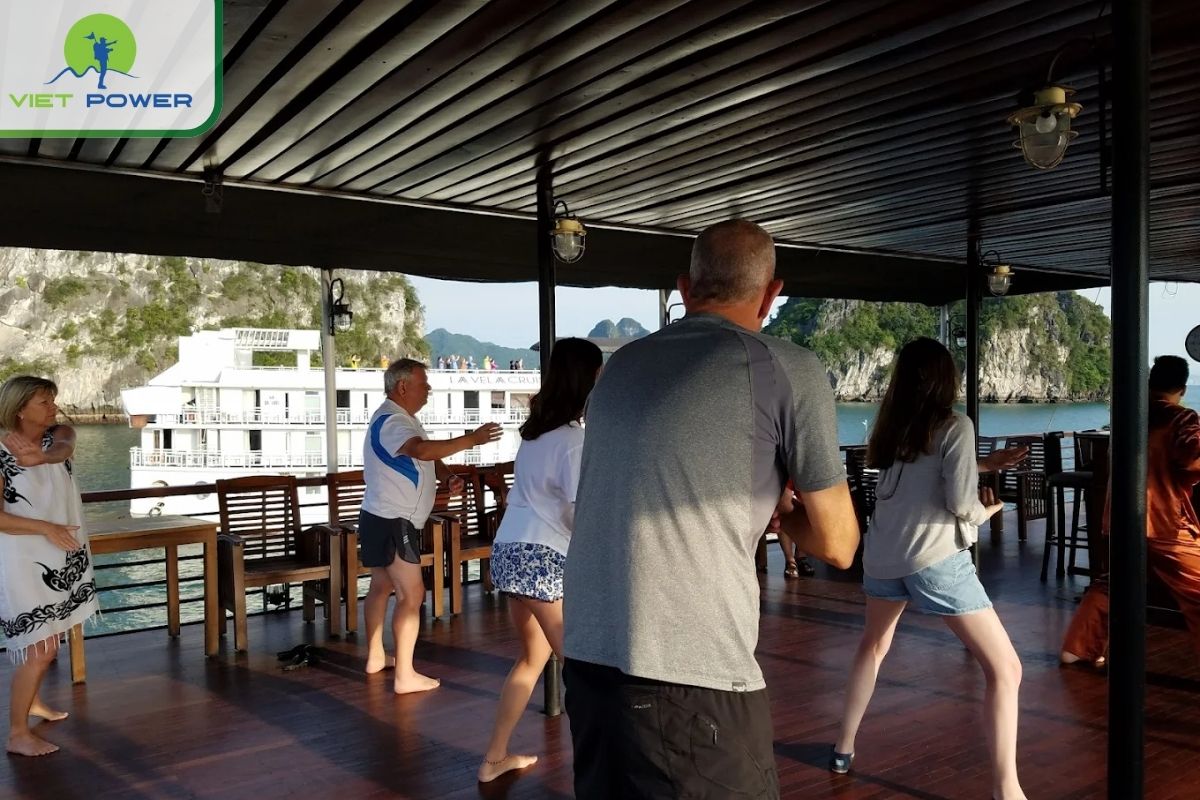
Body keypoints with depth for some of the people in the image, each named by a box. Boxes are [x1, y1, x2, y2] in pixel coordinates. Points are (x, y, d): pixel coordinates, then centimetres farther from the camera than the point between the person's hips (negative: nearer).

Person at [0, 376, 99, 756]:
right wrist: (47, 528, -25)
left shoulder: (58, 435, -2)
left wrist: (40, 456, -49)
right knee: (40, 648, -5)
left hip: (63, 558, 6)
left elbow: (63, 448, -27)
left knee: (48, 641, 21)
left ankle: (30, 700, 43)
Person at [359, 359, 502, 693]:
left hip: (386, 519, 11)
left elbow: (427, 457, 17)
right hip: (391, 522, -11)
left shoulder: (404, 418, 13)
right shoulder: (390, 421, -21)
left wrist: (447, 475, -2)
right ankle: (405, 675, -7)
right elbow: (423, 450, -39)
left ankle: (375, 657, 33)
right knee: (411, 594, -10)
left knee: (382, 585, 19)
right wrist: (472, 439, -37)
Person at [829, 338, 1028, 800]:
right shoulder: (955, 426, -5)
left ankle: (844, 748, 35)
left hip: (882, 554, 7)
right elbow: (959, 504, -12)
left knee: (874, 645, 29)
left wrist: (989, 464, 33)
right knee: (1004, 668, 2)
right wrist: (986, 511, 9)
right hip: (935, 558, -6)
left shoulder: (892, 427, 13)